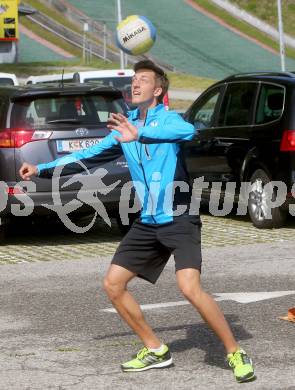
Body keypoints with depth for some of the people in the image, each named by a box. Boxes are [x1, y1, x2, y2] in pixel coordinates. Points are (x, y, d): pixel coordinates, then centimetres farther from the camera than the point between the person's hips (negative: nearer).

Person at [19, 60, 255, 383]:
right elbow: (90, 154, 20)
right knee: (113, 284, 6)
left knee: (190, 287, -23)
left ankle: (235, 353, -9)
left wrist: (139, 134, -45)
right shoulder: (125, 125, 11)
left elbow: (188, 131, -35)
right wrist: (42, 169, 14)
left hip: (179, 220, -8)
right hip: (147, 223, 8)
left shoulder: (167, 119, -10)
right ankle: (155, 350, 19)